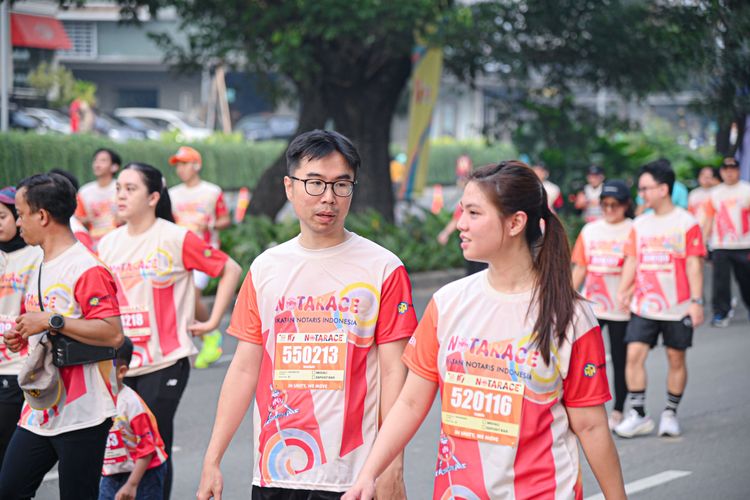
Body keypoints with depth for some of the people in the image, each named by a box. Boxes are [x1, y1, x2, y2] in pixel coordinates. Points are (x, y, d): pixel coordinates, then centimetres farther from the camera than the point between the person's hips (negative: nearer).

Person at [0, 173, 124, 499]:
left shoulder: (87, 269, -14)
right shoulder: (40, 269, 18)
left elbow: (112, 334, -23)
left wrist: (50, 321, -23)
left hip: (82, 416, -9)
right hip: (39, 412, 9)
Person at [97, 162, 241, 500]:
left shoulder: (176, 239, -7)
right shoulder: (108, 244, 8)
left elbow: (230, 270, -3)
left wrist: (212, 321, -4)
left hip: (164, 362, -5)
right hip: (120, 364, 5)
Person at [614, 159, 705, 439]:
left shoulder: (687, 223, -6)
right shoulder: (639, 224, 8)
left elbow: (694, 264, -8)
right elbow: (632, 260, 9)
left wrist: (696, 301, -13)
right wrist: (623, 291, -5)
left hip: (677, 308, -3)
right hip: (643, 307, 4)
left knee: (676, 358, 7)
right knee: (634, 354, -7)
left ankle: (670, 413, 21)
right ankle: (638, 415, -1)